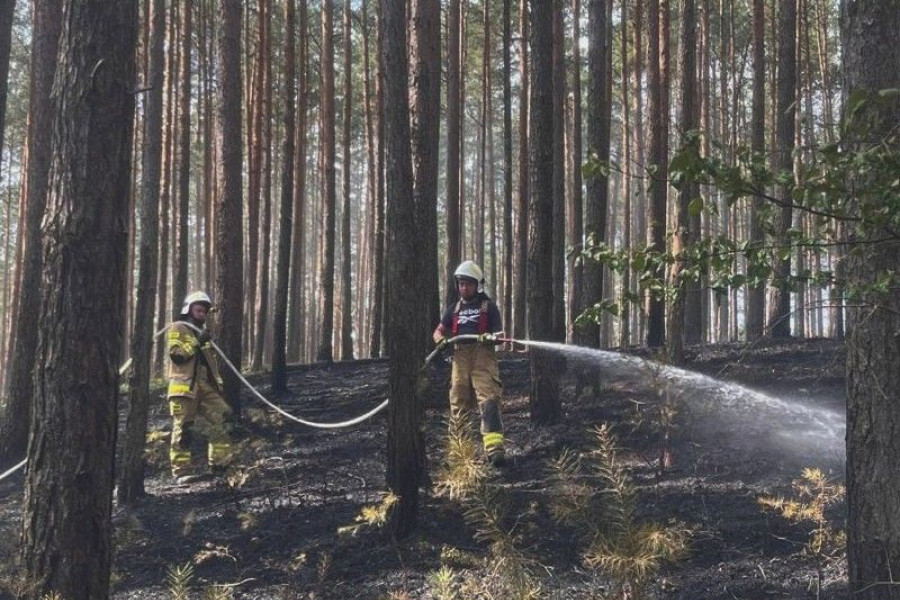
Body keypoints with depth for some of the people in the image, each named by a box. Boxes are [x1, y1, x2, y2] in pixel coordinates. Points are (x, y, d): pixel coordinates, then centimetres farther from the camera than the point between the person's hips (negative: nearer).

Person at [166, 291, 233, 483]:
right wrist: (196, 343, -18)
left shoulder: (203, 331, 24)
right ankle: (182, 470, -4)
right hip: (184, 387, -7)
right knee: (183, 429, -6)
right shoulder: (177, 329, 1)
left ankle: (220, 462, 1)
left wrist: (218, 383, 21)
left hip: (206, 387, 7)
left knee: (221, 419, -4)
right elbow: (176, 354, -14)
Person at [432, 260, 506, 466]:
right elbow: (439, 331, 24)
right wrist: (441, 339, -1)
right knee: (458, 405, 7)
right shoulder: (455, 308, 21)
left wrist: (490, 337, -19)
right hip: (460, 358, 5)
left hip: (483, 358, -5)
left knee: (489, 400, -18)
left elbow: (499, 333, 5)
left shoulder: (488, 306, 8)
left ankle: (494, 447, -29)